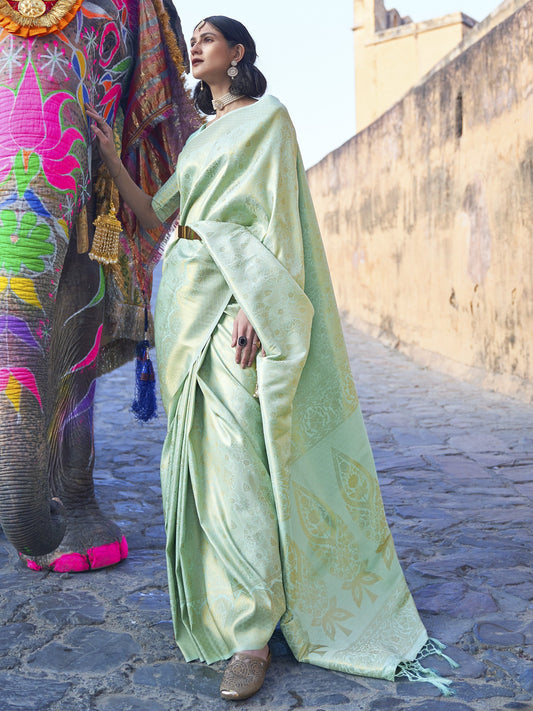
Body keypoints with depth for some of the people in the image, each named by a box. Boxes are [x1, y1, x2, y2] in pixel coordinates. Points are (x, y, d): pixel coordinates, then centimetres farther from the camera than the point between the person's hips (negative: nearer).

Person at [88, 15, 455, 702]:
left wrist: (252, 305, -20)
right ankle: (212, 600, 19)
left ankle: (252, 630, -9)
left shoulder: (268, 117, 2)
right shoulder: (199, 138, 24)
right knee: (197, 452, 7)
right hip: (184, 297, 8)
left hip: (232, 297, -8)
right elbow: (155, 215, 18)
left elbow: (273, 216, -9)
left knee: (234, 460, -14)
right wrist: (109, 156, 10)